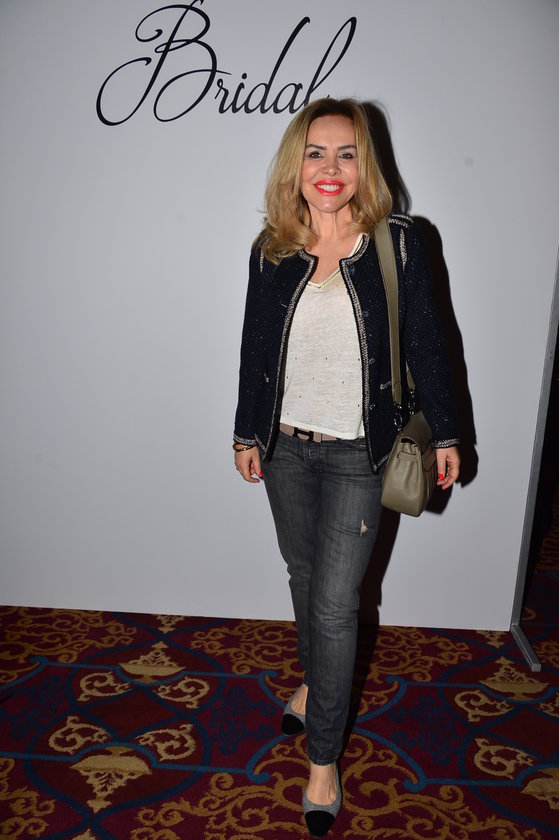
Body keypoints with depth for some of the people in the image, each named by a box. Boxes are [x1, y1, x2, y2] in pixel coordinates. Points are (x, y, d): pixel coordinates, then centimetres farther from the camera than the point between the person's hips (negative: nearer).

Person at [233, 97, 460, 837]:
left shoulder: (398, 243, -9)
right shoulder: (271, 251, -1)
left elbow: (426, 344, -2)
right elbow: (255, 348, 7)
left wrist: (445, 432, 2)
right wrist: (246, 432, 11)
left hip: (356, 454, -3)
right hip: (285, 445, 4)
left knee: (335, 604, 1)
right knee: (303, 575, 20)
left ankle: (324, 756, 21)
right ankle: (315, 681, 48)